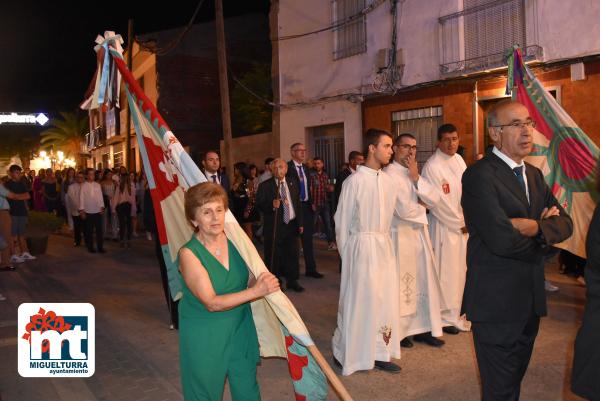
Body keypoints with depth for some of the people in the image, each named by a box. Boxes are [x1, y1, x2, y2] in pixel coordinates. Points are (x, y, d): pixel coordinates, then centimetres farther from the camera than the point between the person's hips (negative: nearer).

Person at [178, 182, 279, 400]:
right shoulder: (189, 253, -20)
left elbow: (249, 281, 3)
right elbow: (211, 303, -25)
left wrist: (263, 281, -17)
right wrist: (256, 291, -32)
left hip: (240, 327, 4)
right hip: (204, 336, -4)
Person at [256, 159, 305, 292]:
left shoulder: (292, 184, 9)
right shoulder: (265, 186, -5)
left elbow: (298, 204, 13)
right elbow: (259, 205, -10)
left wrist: (300, 223, 12)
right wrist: (272, 205, -29)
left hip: (292, 225, 4)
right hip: (274, 226, -4)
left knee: (293, 254, 10)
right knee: (274, 256, 2)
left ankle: (292, 281, 25)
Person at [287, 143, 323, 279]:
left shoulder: (305, 167, 13)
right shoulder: (288, 167, -10)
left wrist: (311, 202, 12)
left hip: (306, 206, 6)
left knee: (308, 238, 10)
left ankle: (310, 269, 19)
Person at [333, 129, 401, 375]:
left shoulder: (387, 181, 5)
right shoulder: (355, 181, -12)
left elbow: (388, 216, 9)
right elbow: (342, 221, -6)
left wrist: (384, 241, 6)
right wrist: (345, 254, -2)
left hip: (384, 246, 6)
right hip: (361, 246, -6)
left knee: (385, 299, 10)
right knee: (358, 301, 4)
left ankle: (379, 352, 25)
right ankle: (345, 353, 23)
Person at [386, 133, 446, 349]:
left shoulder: (415, 173, 12)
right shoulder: (390, 174, -15)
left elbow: (434, 198, 1)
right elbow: (403, 209, -22)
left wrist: (416, 178, -11)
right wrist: (422, 207, -2)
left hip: (420, 233, 8)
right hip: (401, 235, -8)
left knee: (423, 281, 12)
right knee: (401, 284, 2)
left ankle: (421, 327, 24)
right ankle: (399, 331, 17)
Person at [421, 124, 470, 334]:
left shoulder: (459, 159, 7)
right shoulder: (432, 166, -17)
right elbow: (438, 203, -17)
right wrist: (460, 223, -10)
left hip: (463, 224, 8)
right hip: (444, 226, -7)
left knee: (460, 270, 16)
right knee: (446, 272, 0)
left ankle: (456, 312, 32)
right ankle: (446, 317, 16)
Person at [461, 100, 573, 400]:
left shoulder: (534, 174, 11)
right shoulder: (479, 175, -18)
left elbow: (564, 223, 4)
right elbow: (501, 239, -26)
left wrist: (535, 226, -17)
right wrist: (542, 244, -7)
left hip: (531, 298, 8)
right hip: (496, 301, -8)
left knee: (516, 375, 22)